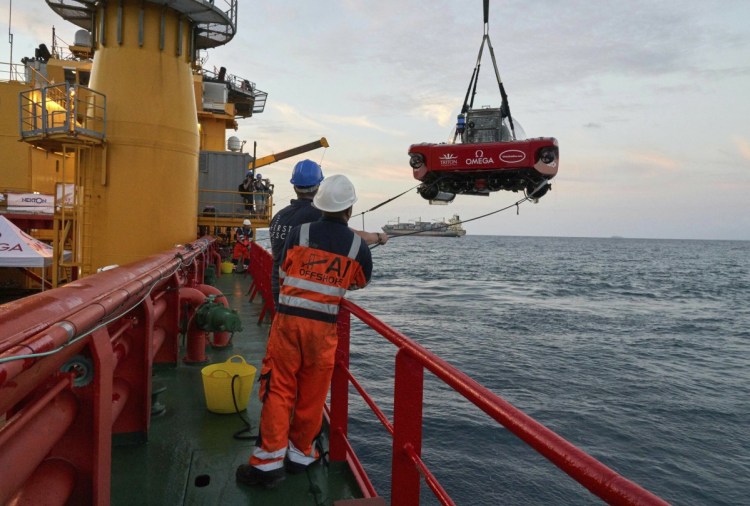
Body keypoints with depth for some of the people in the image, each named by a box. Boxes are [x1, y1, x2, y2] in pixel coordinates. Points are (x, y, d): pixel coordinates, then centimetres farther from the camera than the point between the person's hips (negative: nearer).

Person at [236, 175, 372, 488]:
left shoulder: (299, 233, -1)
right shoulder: (358, 246, -1)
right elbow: (361, 282, 15)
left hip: (289, 319, 0)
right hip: (324, 326, 1)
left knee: (278, 388, 7)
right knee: (312, 393, 13)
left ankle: (269, 460, 9)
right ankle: (300, 453, 26)